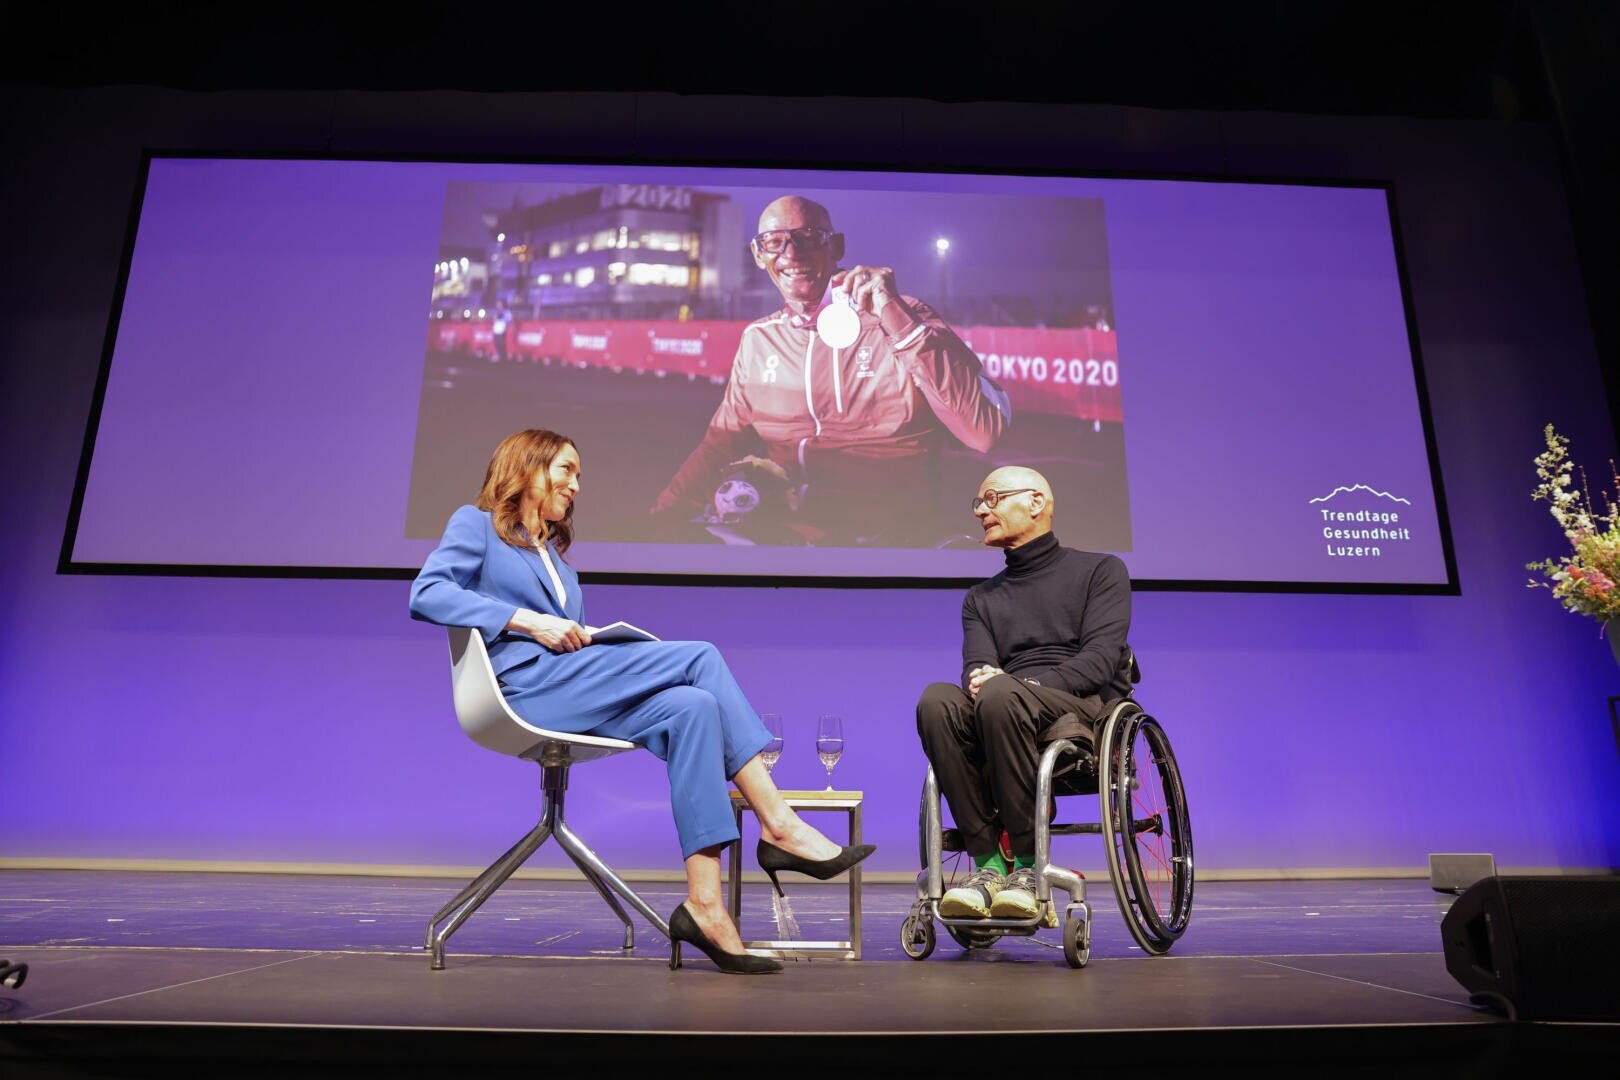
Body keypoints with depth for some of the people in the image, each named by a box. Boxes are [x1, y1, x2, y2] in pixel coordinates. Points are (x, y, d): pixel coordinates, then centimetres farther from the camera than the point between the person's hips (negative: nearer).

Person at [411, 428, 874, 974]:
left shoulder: (556, 556, 34)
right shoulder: (476, 524, 13)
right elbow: (426, 594, -6)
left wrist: (597, 642, 3)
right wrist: (526, 621, -14)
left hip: (578, 697, 6)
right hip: (525, 685, -6)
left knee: (691, 706, -25)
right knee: (700, 656, -22)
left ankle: (704, 904, -31)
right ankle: (779, 826, -23)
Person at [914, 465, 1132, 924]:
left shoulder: (1101, 570, 15)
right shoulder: (981, 598, 27)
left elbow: (1100, 659, -1)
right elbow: (979, 666, 8)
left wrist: (1027, 685, -17)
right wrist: (980, 678, -18)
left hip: (1087, 714, -3)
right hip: (1003, 717, 4)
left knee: (1000, 694, -37)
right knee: (938, 699, -30)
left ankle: (1028, 865, -27)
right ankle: (988, 863, -27)